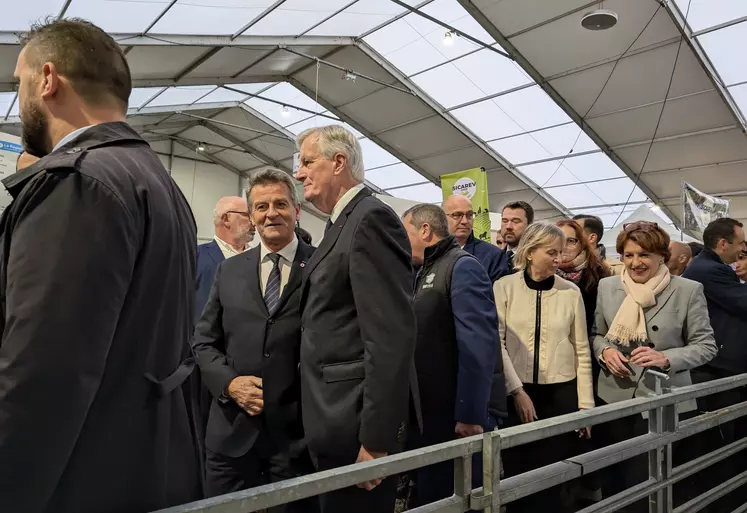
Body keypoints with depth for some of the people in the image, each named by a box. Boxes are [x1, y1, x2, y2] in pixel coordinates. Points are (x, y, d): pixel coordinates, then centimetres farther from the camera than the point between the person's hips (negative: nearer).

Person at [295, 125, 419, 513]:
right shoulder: (342, 223, 15)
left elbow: (392, 335, -23)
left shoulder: (371, 218, -15)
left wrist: (375, 438, -23)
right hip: (339, 417, 9)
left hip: (357, 421, -9)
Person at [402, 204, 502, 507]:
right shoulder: (425, 272, 15)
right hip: (427, 410, 8)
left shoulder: (461, 266, -12)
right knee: (427, 496, 19)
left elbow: (478, 343, -21)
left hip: (456, 415, -8)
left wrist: (470, 414, -23)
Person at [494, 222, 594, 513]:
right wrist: (517, 390, -12)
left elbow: (582, 351, 4)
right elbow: (497, 343, -6)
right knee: (518, 472, 10)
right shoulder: (504, 287, -4)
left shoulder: (571, 292, 1)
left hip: (561, 393, 1)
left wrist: (586, 405, 3)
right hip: (517, 392, -1)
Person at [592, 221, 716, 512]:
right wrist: (605, 351, -10)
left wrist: (666, 358, -20)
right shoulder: (607, 286, 3)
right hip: (614, 398, 3)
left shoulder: (688, 291, -6)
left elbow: (705, 346, -3)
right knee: (615, 482, 15)